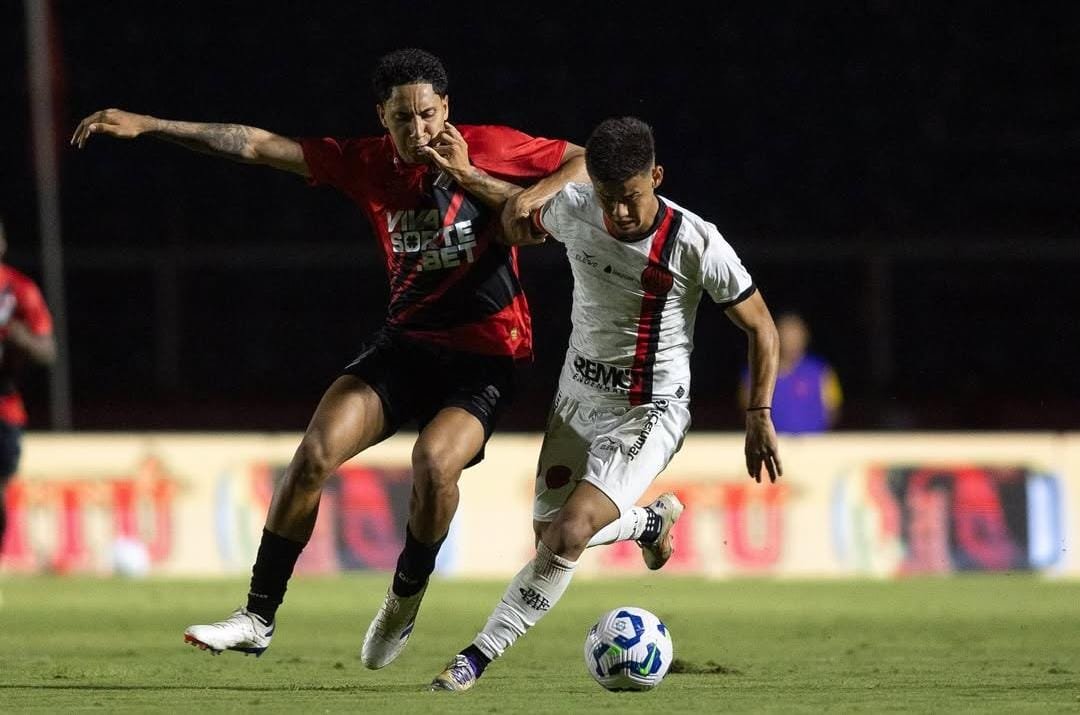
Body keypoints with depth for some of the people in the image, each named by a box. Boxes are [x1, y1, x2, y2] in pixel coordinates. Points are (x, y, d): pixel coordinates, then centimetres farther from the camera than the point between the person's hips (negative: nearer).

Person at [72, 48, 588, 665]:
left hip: (484, 356, -4)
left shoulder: (488, 150, -9)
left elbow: (585, 165, -6)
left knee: (435, 460, -30)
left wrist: (472, 179, -18)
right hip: (406, 341, 4)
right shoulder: (367, 163, 0)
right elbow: (257, 145, 1)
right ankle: (259, 618, -4)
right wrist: (149, 126, -3)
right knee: (316, 452, -14)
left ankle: (406, 601, -3)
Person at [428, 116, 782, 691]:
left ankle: (481, 654, -11)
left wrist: (759, 416, -13)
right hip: (578, 393, 5)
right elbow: (525, 222, 16)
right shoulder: (571, 209, -12)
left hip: (649, 413, -5)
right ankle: (650, 523, 40)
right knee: (548, 532, 10)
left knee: (568, 534, -22)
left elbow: (760, 328, -9)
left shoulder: (696, 245, -22)